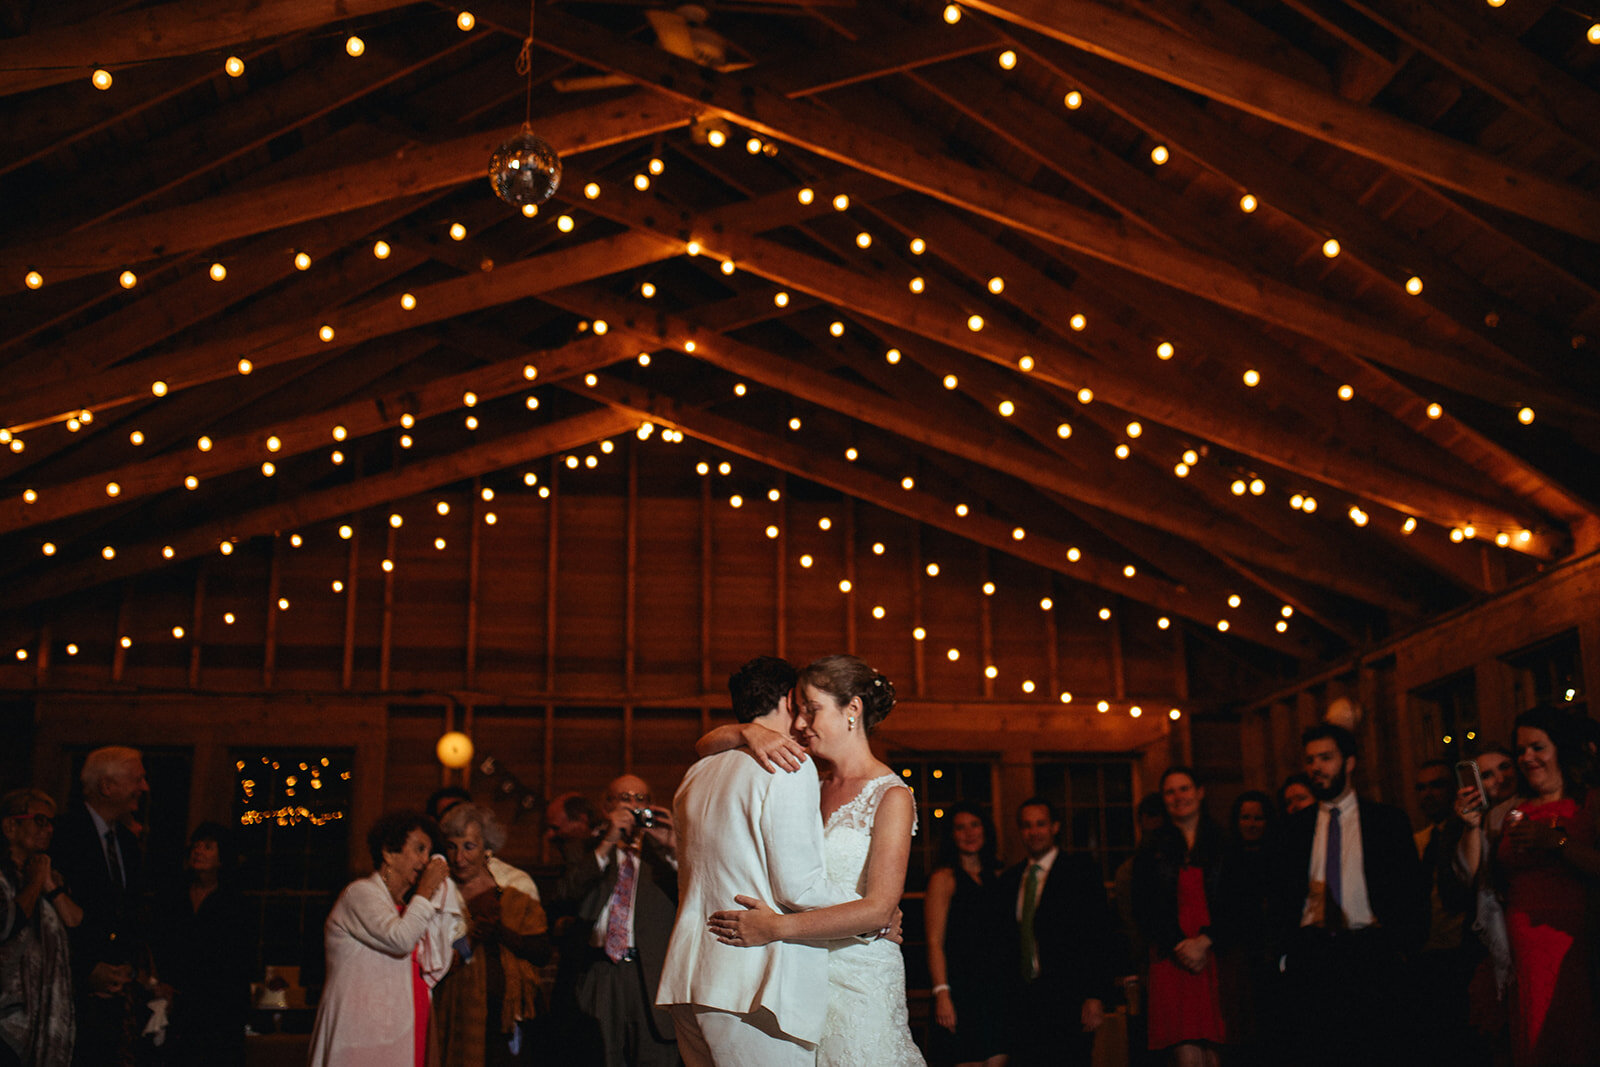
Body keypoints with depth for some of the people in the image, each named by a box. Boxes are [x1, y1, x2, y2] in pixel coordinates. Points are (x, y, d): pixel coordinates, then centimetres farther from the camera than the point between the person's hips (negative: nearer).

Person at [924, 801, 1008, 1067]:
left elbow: (1006, 934, 15)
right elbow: (935, 941, -7)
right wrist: (942, 993, -16)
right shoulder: (944, 877, -1)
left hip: (997, 984, 5)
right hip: (962, 983, -5)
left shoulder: (997, 876, 14)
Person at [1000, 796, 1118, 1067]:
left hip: (1068, 1001, -4)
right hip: (1023, 1002, 5)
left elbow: (1102, 935, -4)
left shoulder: (1080, 870, 1)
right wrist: (1008, 992, 9)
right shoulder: (1010, 879, 16)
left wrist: (1095, 996, -11)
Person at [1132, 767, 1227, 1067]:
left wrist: (1204, 941, -8)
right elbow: (1144, 908, 7)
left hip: (1215, 956, 0)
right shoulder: (1152, 849, 13)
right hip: (1172, 960, 0)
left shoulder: (1223, 843, 11)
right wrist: (1179, 946, -6)